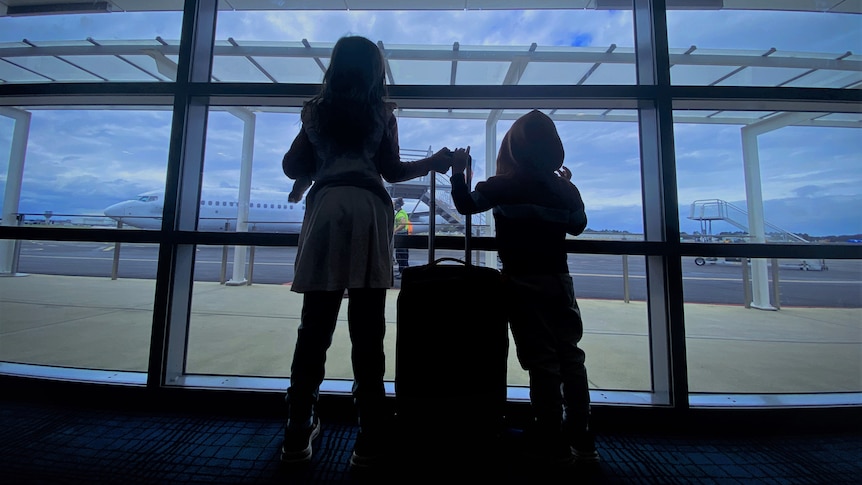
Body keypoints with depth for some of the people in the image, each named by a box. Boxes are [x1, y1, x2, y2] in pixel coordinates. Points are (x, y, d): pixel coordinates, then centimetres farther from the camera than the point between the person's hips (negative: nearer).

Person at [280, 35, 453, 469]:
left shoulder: (316, 109, 24)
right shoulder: (381, 112, 17)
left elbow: (293, 166, 17)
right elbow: (392, 170, 7)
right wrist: (434, 162, 21)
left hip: (324, 208, 3)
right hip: (366, 210, -2)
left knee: (314, 326, 4)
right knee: (367, 329, -3)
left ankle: (298, 437, 13)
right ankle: (369, 441, 6)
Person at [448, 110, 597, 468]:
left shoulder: (503, 185, -7)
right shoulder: (564, 188, 2)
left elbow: (466, 205, 4)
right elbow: (578, 226, 16)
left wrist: (458, 171, 14)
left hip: (523, 282, -3)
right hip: (558, 280, 4)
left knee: (542, 361, 2)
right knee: (570, 357, 14)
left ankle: (555, 446, 13)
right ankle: (582, 441, 26)